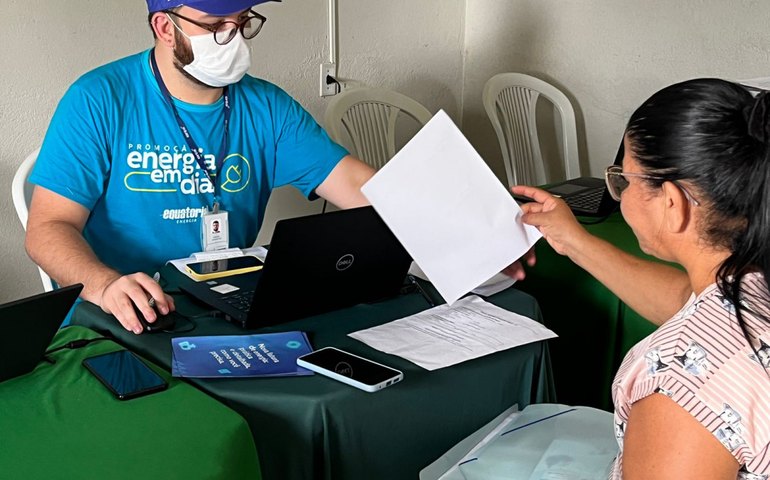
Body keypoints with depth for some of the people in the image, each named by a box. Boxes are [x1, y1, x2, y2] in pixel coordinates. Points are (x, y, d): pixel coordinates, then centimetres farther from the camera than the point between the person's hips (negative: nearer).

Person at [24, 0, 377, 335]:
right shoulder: (99, 100, -7)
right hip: (125, 321, -3)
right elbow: (48, 227, -11)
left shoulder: (267, 107, 4)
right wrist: (104, 285, -31)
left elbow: (355, 185, -2)